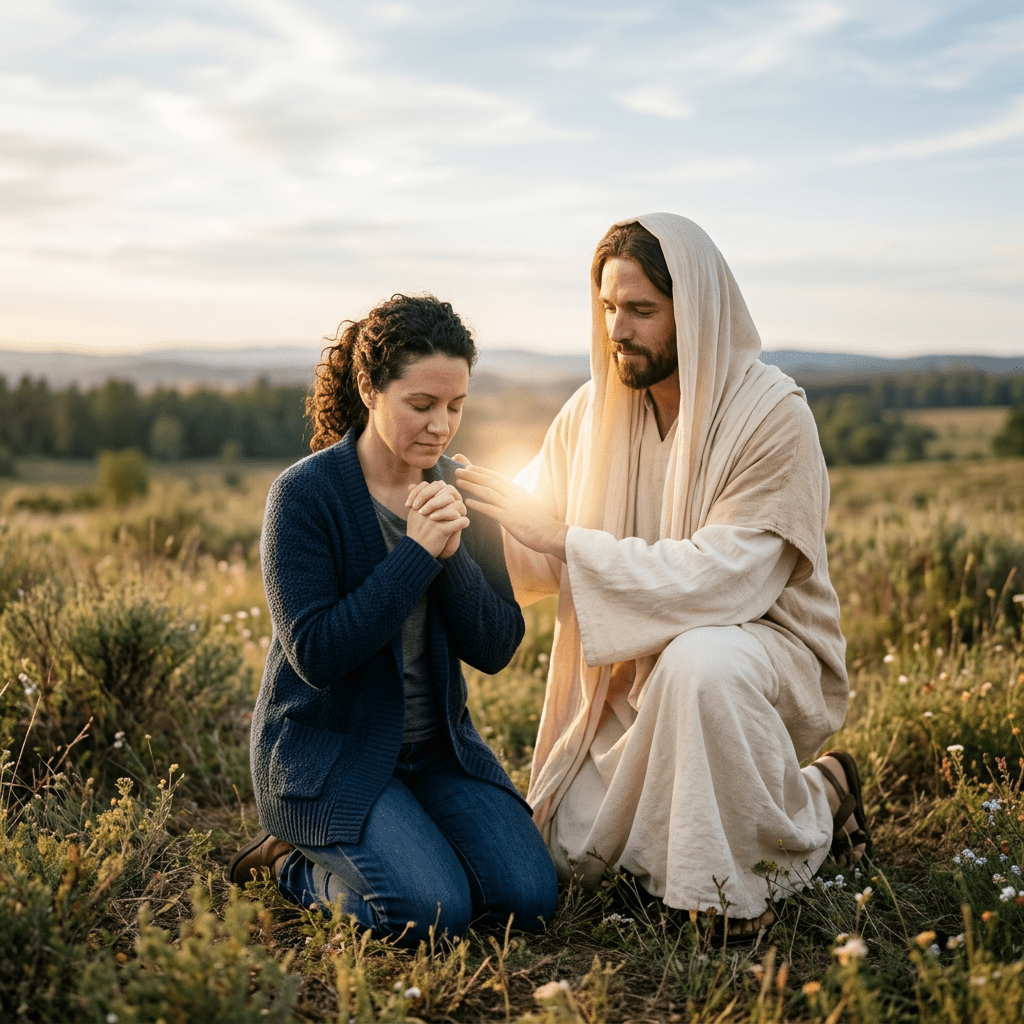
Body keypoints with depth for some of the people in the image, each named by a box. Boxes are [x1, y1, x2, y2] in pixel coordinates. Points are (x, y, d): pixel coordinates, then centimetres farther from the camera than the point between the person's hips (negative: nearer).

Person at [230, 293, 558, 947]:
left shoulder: (461, 494, 2)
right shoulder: (305, 494, -15)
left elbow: (497, 648, -3)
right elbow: (316, 653, -21)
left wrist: (452, 553, -20)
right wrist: (416, 554, -24)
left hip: (436, 746, 5)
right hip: (327, 749, -5)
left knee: (529, 897, -11)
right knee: (433, 911, -22)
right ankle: (296, 864, 6)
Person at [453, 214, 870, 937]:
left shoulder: (773, 415, -19)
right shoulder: (596, 408, -2)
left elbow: (720, 577, -28)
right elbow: (540, 561, -1)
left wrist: (564, 539, -30)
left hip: (767, 643, -5)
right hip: (642, 669, 6)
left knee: (699, 660, -40)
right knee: (575, 853, 0)